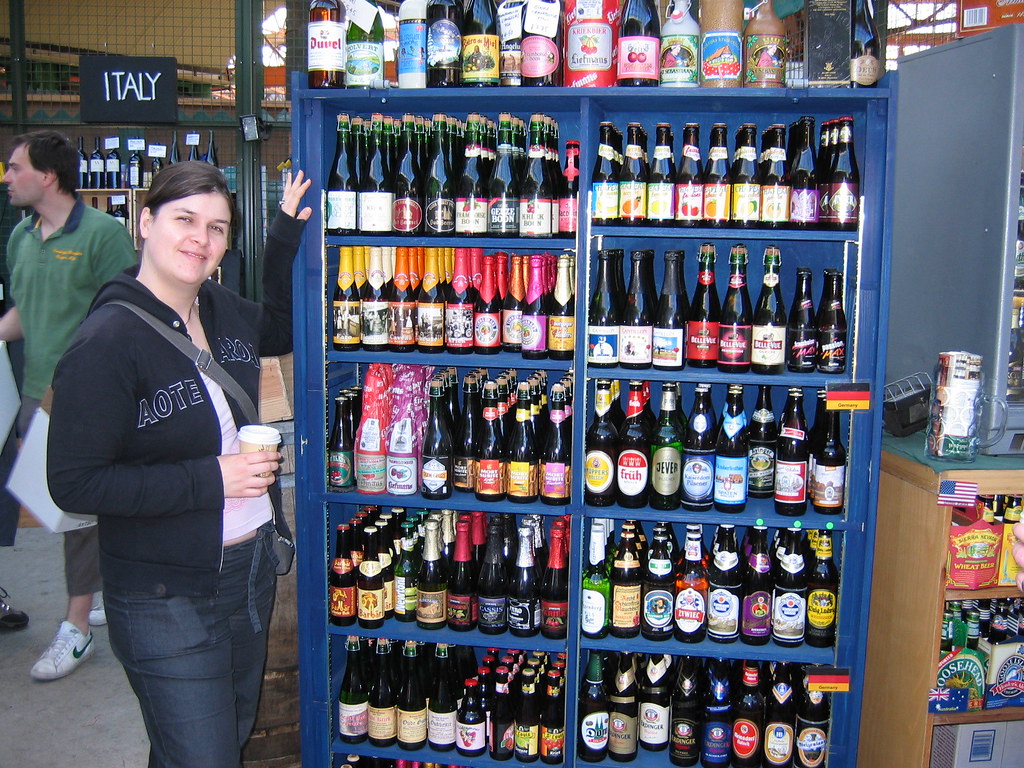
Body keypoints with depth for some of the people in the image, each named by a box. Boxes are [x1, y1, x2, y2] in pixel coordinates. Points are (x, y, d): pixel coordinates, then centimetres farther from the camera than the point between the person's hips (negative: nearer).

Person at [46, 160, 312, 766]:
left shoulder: (222, 309, 0)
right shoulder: (108, 341, -21)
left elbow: (282, 329, 23)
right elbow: (74, 483, -21)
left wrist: (289, 233, 9)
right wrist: (210, 479, -23)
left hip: (252, 568, 8)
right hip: (167, 599, -7)